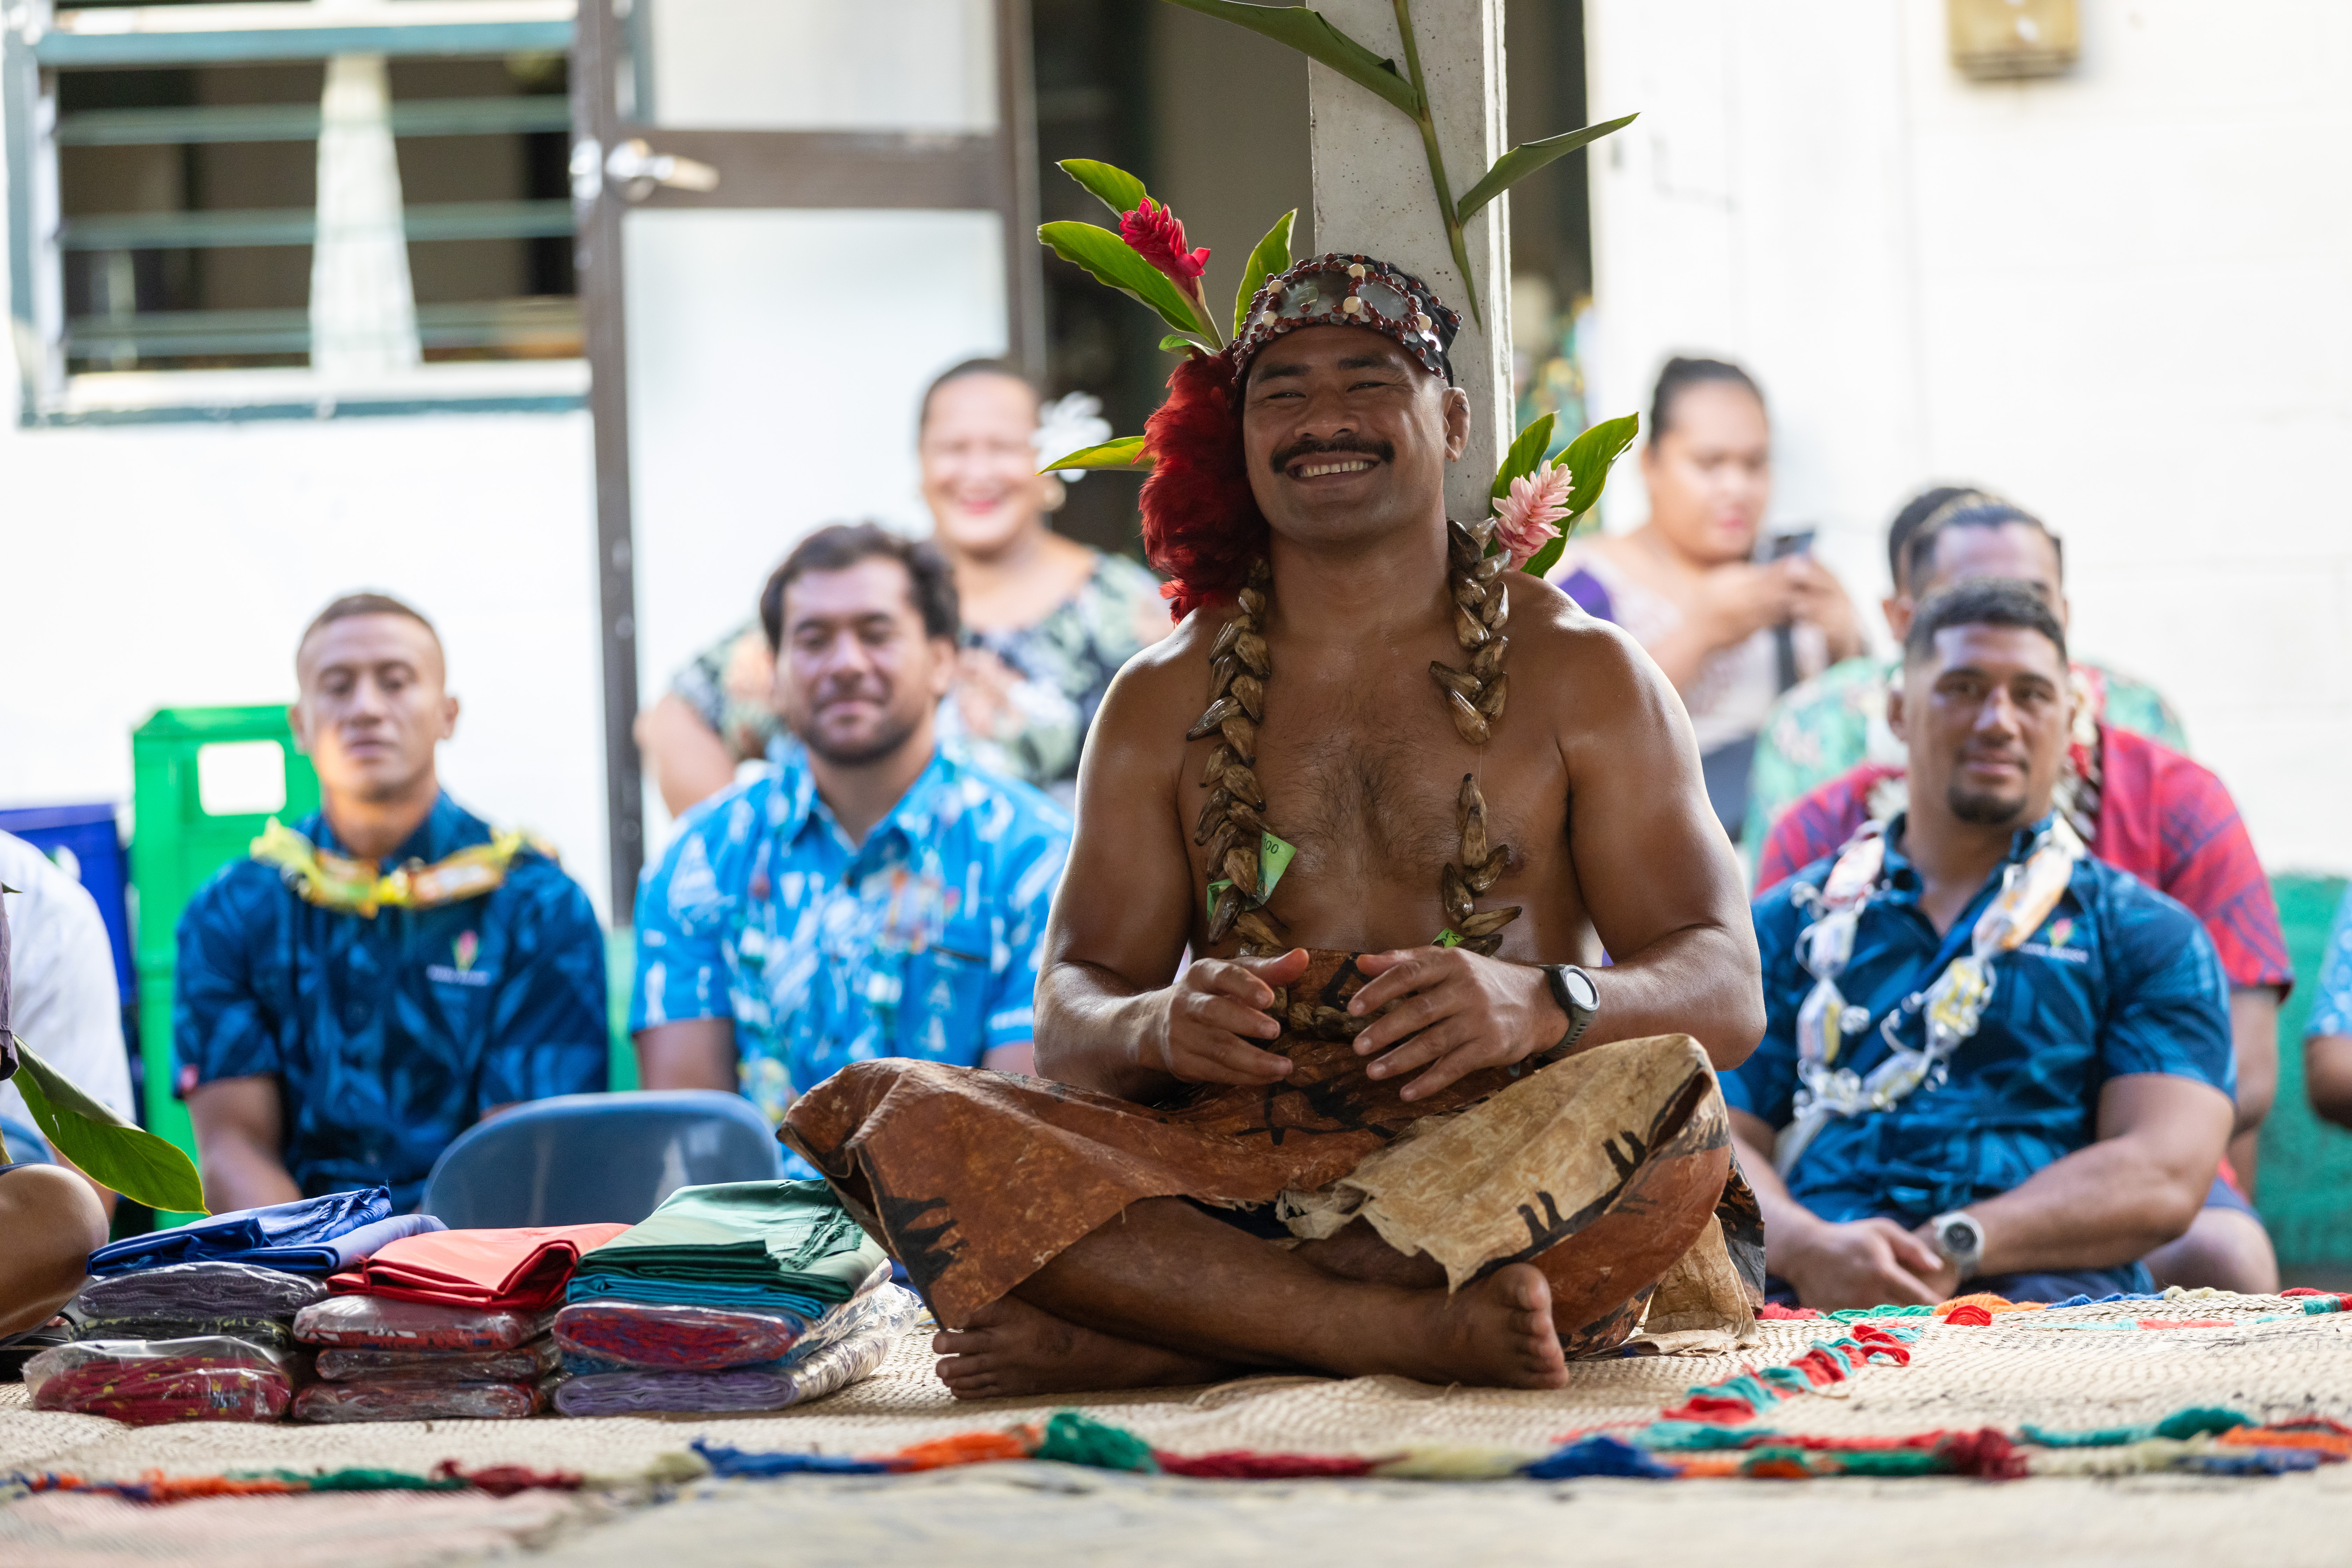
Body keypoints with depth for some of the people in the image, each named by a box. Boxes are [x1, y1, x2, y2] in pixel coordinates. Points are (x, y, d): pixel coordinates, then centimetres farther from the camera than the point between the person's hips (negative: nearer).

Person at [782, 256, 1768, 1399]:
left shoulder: (1578, 670, 11)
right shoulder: (1164, 699, 18)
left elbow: (1727, 996, 3)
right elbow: (1068, 1018, 12)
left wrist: (1541, 1004, -20)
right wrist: (1160, 1028, -14)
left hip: (1506, 1180, -2)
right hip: (1237, 1163, 2)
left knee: (1665, 1101, -36)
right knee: (898, 1120, -23)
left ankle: (1150, 1339, -30)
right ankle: (1413, 1326, -31)